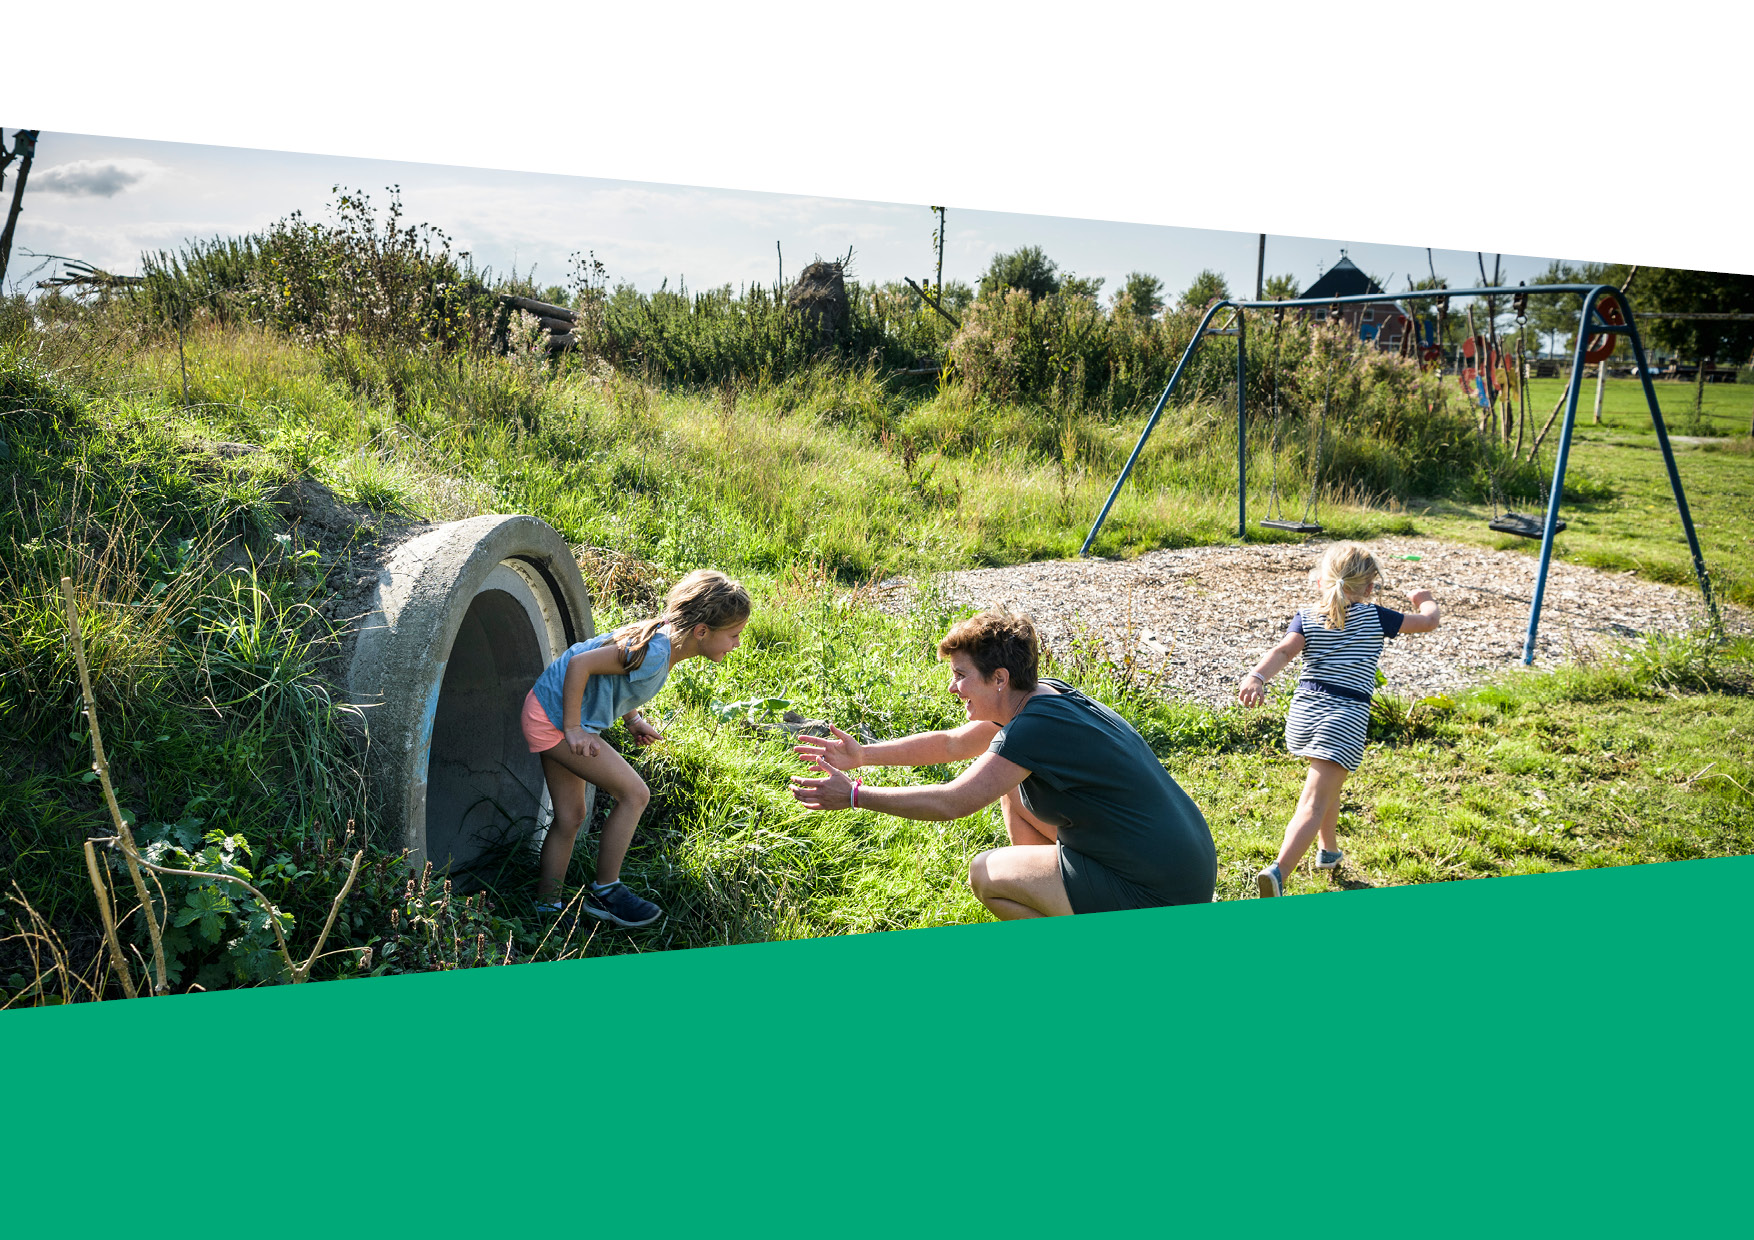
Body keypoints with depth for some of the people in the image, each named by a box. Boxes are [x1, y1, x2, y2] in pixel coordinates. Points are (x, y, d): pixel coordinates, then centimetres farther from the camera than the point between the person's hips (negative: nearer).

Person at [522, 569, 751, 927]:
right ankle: (605, 893, 6)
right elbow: (580, 664, -29)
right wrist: (573, 729, -21)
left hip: (551, 714, 10)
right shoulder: (655, 654, -30)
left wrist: (632, 718, 5)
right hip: (556, 718, -10)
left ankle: (546, 907, 23)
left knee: (570, 818, 14)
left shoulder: (665, 634, 0)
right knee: (635, 794, -8)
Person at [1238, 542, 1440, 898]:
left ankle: (1329, 850, 49)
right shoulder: (1373, 617, 7)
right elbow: (1428, 622, 17)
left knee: (1329, 780, 32)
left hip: (1302, 711, 5)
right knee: (1313, 804, -12)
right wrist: (1424, 600, 39)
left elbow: (1284, 651, -9)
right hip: (1347, 717, -4)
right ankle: (1278, 872, -31)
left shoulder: (1306, 618, 10)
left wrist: (1257, 676, -25)